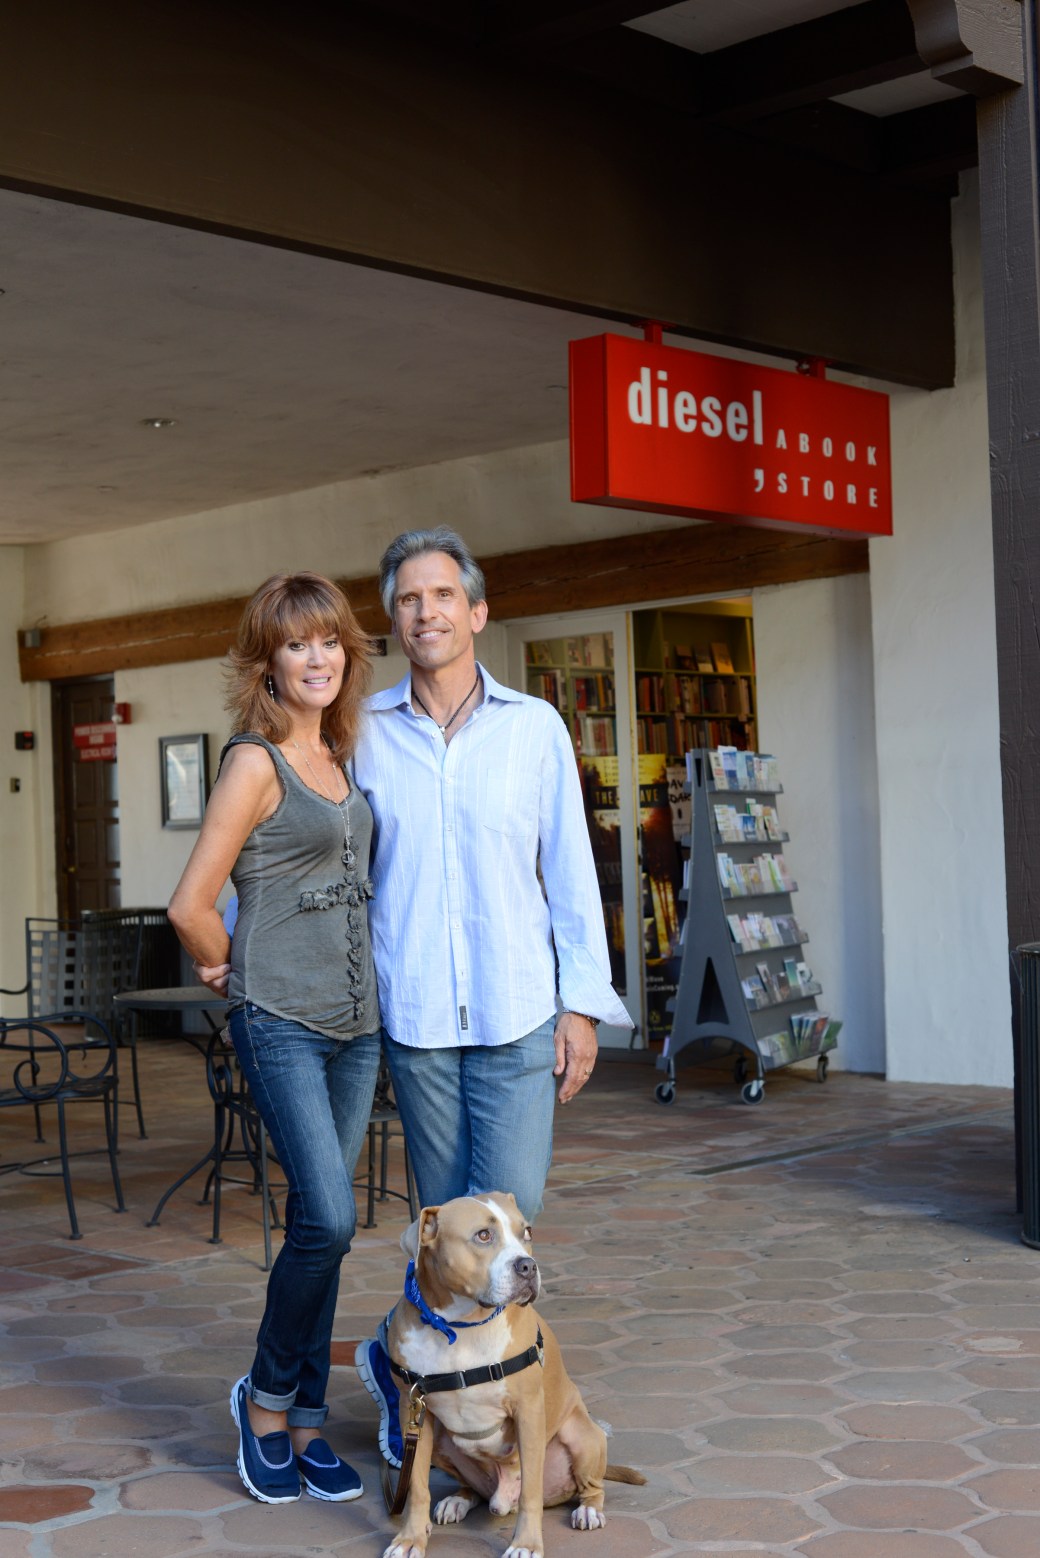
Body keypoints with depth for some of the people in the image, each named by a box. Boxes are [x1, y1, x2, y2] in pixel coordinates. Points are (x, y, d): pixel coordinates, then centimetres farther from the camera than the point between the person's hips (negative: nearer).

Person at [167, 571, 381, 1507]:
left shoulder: (339, 757, 12)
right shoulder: (256, 761, -10)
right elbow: (191, 905, -13)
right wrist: (229, 972, 3)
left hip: (355, 1022, 7)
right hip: (281, 1024, -7)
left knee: (321, 1225, 10)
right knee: (328, 1219, -14)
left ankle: (306, 1422, 20)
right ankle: (266, 1398, 9)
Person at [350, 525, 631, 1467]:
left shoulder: (534, 727, 4)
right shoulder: (364, 735, 3)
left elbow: (570, 871, 6)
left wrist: (584, 1003, 1)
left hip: (518, 1009, 0)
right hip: (413, 1011, 0)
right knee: (448, 1215, 6)